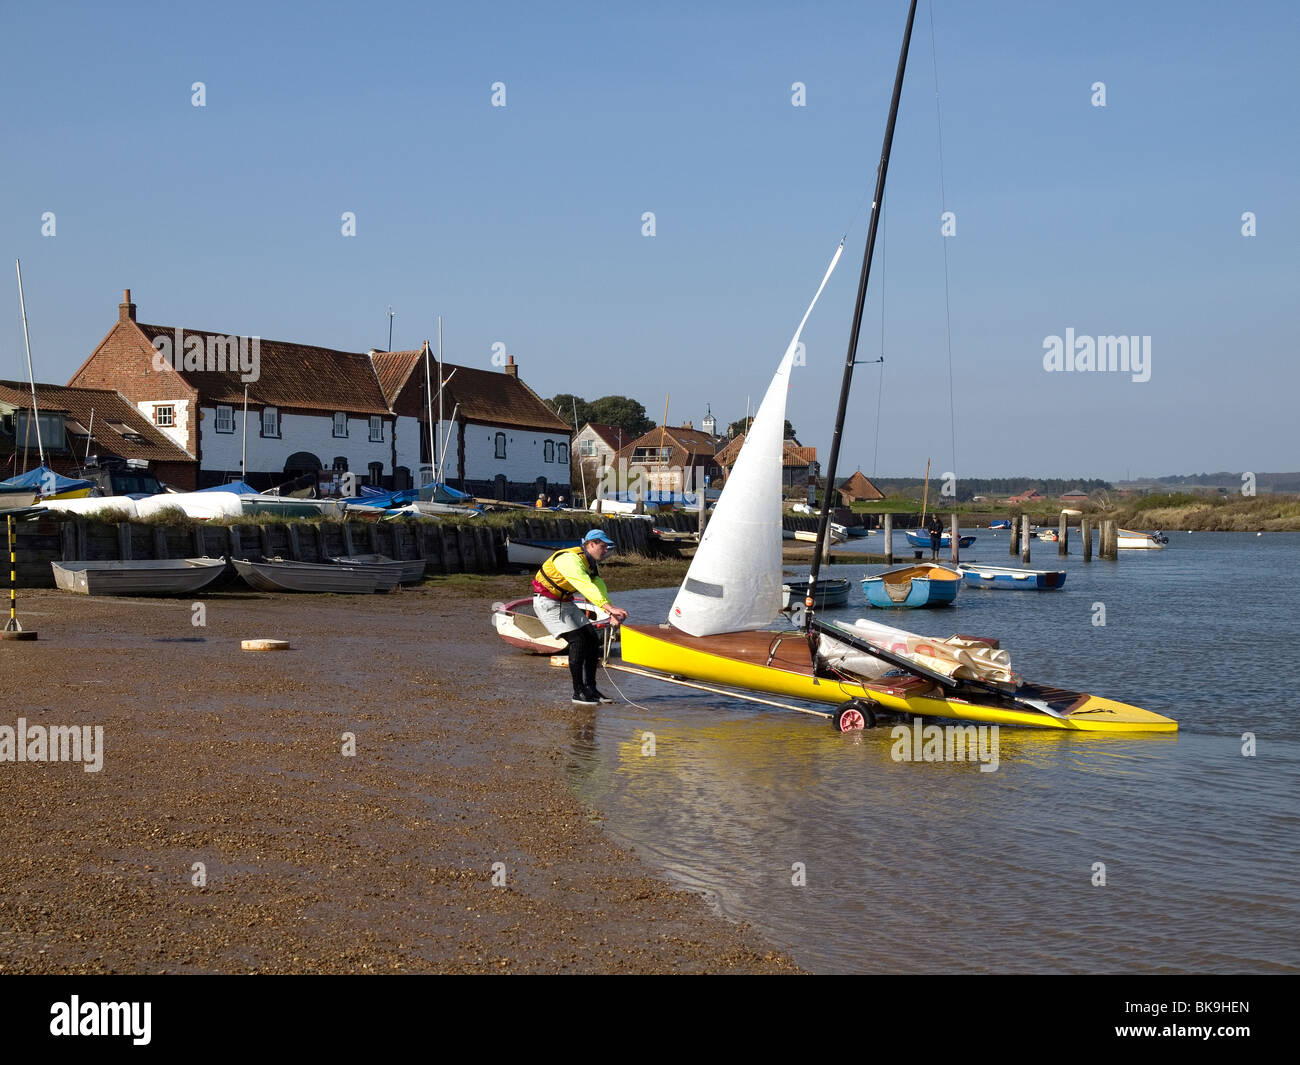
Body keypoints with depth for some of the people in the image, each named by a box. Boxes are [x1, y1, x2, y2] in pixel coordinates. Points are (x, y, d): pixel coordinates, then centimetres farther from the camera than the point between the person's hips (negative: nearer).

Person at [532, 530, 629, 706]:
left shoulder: (592, 563, 6)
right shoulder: (570, 559, -26)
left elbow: (599, 588, -3)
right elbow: (586, 587, -40)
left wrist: (611, 613, -20)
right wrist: (608, 607, -49)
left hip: (565, 602, 9)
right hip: (547, 603, -9)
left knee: (592, 640, 1)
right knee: (578, 641, -18)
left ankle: (590, 688, 10)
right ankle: (578, 694, -11)